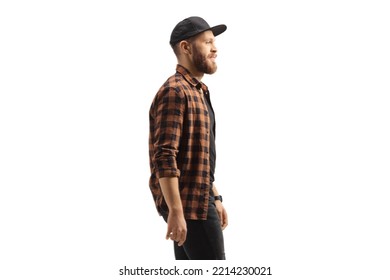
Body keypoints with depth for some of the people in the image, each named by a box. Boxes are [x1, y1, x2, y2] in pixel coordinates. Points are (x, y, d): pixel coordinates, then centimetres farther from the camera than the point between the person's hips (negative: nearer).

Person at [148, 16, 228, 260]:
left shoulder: (197, 92, 18)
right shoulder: (175, 91, -15)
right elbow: (164, 157, -23)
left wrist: (215, 198, 22)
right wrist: (175, 211, -27)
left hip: (198, 200, 10)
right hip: (188, 204, -10)